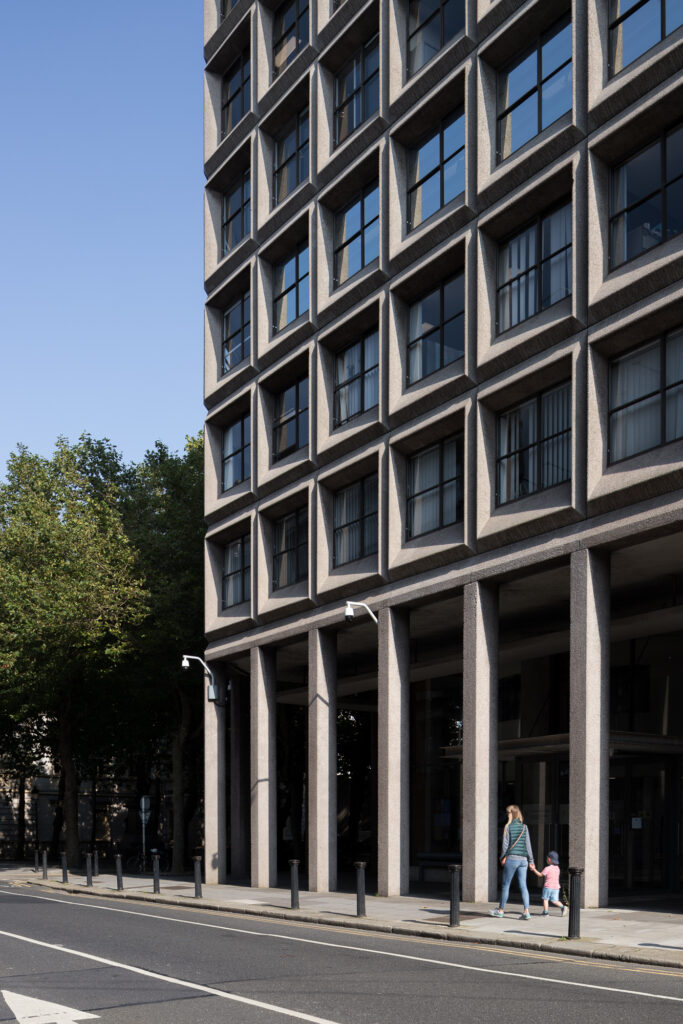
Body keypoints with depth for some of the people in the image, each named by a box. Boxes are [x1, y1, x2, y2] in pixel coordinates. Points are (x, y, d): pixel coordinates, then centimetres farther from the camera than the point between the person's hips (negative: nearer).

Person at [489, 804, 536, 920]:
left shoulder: (508, 827, -6)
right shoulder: (524, 827, 6)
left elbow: (505, 844, -5)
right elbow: (528, 845, 7)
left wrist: (502, 858, 7)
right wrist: (531, 861, 11)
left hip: (512, 858, -4)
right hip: (523, 859, 4)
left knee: (505, 885, 8)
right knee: (523, 886, 3)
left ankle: (501, 910, 18)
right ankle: (526, 912, -7)